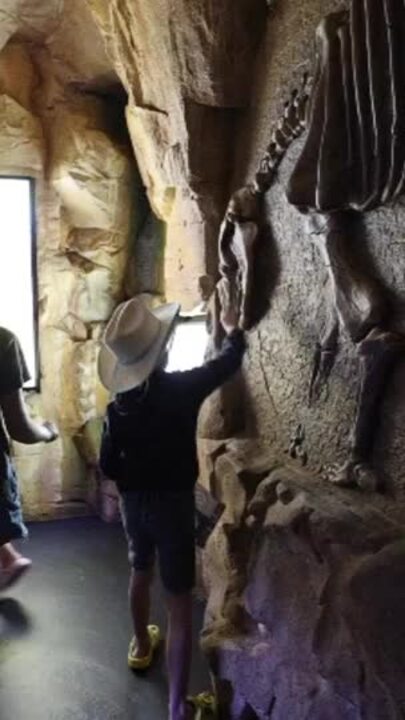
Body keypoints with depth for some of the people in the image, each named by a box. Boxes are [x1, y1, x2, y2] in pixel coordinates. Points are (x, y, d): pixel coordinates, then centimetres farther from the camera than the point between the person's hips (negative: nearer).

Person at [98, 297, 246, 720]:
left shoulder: (118, 406, -7)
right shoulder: (182, 389, -19)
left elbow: (107, 467, -2)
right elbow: (230, 360, -3)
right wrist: (232, 329, 16)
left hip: (133, 504, 5)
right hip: (174, 504, -5)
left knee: (140, 573, 29)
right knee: (179, 603, 2)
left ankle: (141, 644, 52)